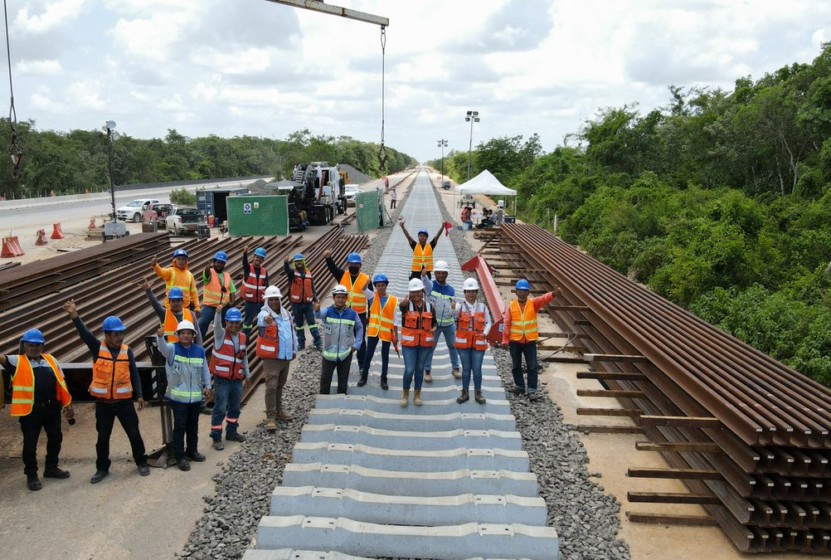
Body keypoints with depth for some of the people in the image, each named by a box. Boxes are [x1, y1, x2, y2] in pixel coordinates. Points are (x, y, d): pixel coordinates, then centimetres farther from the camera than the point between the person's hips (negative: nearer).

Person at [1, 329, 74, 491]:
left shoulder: (51, 360, 7)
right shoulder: (18, 362, -3)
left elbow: (61, 383, 10)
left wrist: (67, 404, 8)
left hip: (52, 408, 4)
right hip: (30, 410, -4)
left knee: (55, 438, 15)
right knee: (30, 443, 4)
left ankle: (51, 468, 34)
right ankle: (31, 475, 20)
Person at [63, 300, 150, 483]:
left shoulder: (127, 351, -2)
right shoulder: (97, 348, -5)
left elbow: (134, 375, 3)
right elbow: (84, 333, -21)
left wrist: (139, 395, -1)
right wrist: (74, 316, -38)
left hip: (124, 400, 0)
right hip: (103, 402, 0)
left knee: (134, 433, 8)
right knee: (103, 437, 12)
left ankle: (141, 462, 25)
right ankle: (102, 468, 26)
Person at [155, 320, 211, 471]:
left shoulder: (200, 351, 4)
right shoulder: (172, 349, -5)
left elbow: (205, 371, 11)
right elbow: (162, 347, -29)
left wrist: (207, 386, 7)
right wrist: (160, 336, -49)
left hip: (196, 396, 4)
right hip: (178, 396, -4)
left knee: (193, 425, 16)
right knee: (180, 426, -2)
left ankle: (192, 450, 31)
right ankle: (180, 456, 6)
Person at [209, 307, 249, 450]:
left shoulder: (242, 337, 8)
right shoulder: (221, 334, -7)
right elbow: (217, 325, -29)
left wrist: (247, 374, 17)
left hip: (237, 379, 6)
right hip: (222, 379, -5)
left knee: (235, 407, 16)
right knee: (220, 409, -2)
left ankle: (231, 432, 32)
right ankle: (216, 437, 7)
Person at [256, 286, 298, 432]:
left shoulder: (286, 314, 9)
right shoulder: (264, 314, -12)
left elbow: (292, 332, 18)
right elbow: (261, 319, -39)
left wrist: (294, 349, 15)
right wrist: (266, 319, -62)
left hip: (286, 356, 6)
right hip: (271, 358, -6)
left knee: (280, 385, 19)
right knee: (271, 386, -10)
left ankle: (278, 410, 35)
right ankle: (271, 417, -5)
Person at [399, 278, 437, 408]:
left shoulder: (429, 306, 3)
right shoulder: (407, 305, -8)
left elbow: (434, 322, 13)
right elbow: (401, 306, -34)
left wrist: (434, 329, -11)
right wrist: (404, 302, -59)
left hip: (425, 343, 3)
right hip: (409, 343, -3)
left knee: (420, 369, 12)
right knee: (409, 369, -7)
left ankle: (417, 395, 27)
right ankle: (405, 393, 17)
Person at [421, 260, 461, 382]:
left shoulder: (451, 289, 3)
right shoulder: (431, 286, -7)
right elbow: (425, 280, -31)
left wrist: (454, 308, -17)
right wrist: (423, 274, -55)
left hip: (449, 323, 3)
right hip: (434, 323, -3)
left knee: (453, 346, 13)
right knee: (430, 346, 2)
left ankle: (456, 368, 28)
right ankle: (427, 371, 13)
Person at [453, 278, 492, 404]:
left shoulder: (483, 307, 1)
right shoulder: (460, 306, -6)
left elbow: (488, 322, 9)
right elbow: (454, 314, -28)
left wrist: (485, 333, -9)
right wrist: (453, 308, -52)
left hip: (479, 343, 1)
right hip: (463, 342, -1)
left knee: (477, 369, 3)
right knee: (466, 368, 8)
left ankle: (478, 393, 18)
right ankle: (465, 393, 20)